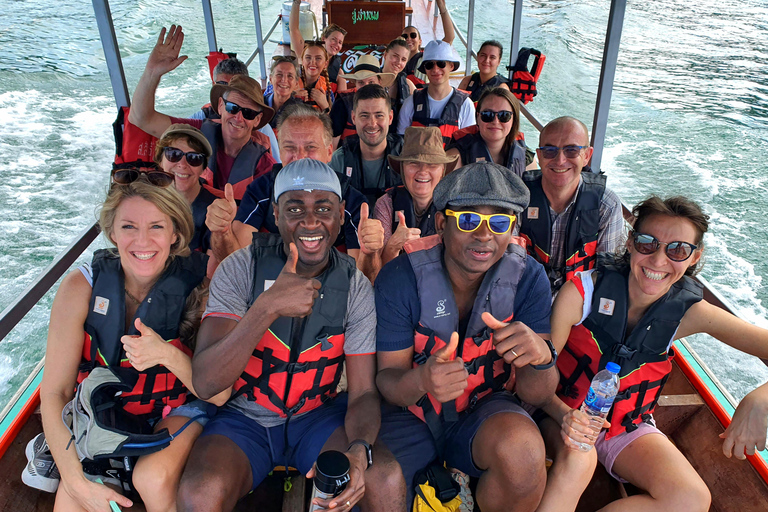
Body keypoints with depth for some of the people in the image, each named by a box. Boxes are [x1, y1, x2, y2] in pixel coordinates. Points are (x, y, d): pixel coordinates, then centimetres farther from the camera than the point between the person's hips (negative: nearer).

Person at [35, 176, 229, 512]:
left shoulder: (199, 284, -19)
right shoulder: (82, 286, -15)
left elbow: (219, 394, -19)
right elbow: (54, 393, -11)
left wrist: (168, 355, -36)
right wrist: (77, 481, -20)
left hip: (178, 412, -1)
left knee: (154, 478, -27)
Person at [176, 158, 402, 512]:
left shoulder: (356, 288, -8)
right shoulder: (241, 268, -13)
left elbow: (364, 392, -8)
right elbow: (205, 383, -20)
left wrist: (359, 449, -31)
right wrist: (267, 307, -34)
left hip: (318, 415, 1)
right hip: (245, 415, 0)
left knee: (385, 479, -25)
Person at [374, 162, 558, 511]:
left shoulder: (527, 277, -13)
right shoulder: (400, 278, -17)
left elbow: (537, 396, -13)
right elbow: (388, 378, -13)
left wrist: (541, 357, -38)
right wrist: (420, 381, -38)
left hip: (485, 410, 1)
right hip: (413, 414, 0)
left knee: (524, 451, -31)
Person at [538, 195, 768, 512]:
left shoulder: (689, 312, -12)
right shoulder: (584, 289, -21)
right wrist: (564, 415, -39)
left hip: (628, 425, 4)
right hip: (566, 412, -3)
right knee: (577, 459, -35)